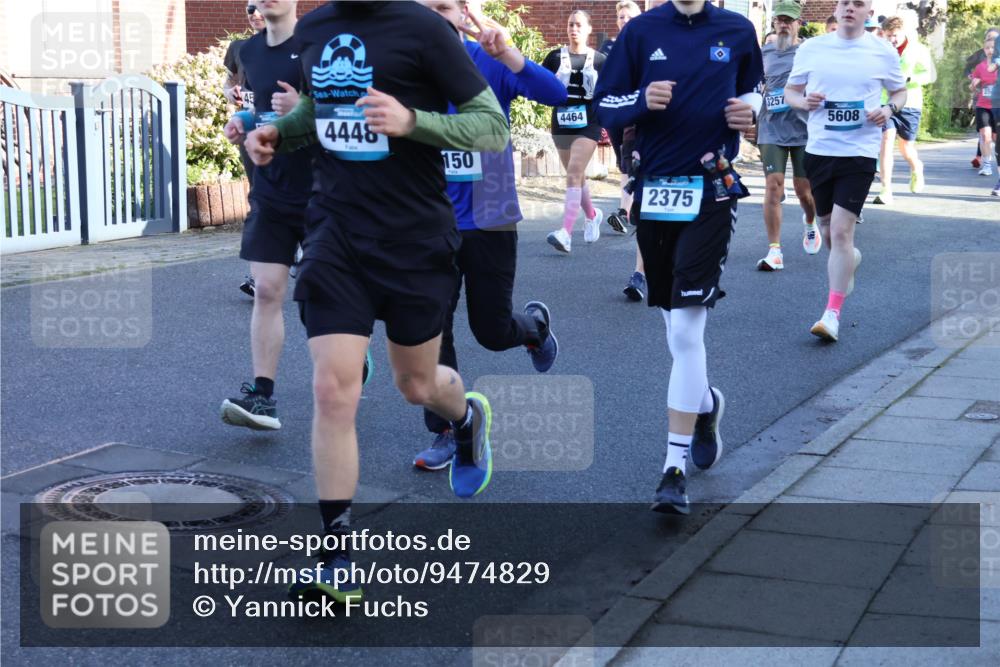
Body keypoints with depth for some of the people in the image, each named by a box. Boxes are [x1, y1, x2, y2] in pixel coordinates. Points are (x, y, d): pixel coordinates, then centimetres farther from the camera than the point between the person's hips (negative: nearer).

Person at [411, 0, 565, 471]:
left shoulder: (489, 62, -9)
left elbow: (555, 95, -23)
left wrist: (504, 51, -37)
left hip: (489, 220, -2)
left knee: (491, 331, 6)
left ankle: (535, 324, 41)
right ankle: (448, 432, 14)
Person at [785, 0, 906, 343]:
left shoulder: (883, 52, -1)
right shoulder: (811, 48, 2)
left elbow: (900, 91, 12)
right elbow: (790, 91, 11)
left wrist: (889, 109, -10)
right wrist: (804, 101, -12)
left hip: (859, 153, -3)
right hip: (818, 151, 3)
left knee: (841, 230, -11)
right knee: (828, 229, 16)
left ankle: (832, 314, -4)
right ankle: (851, 259, 51)